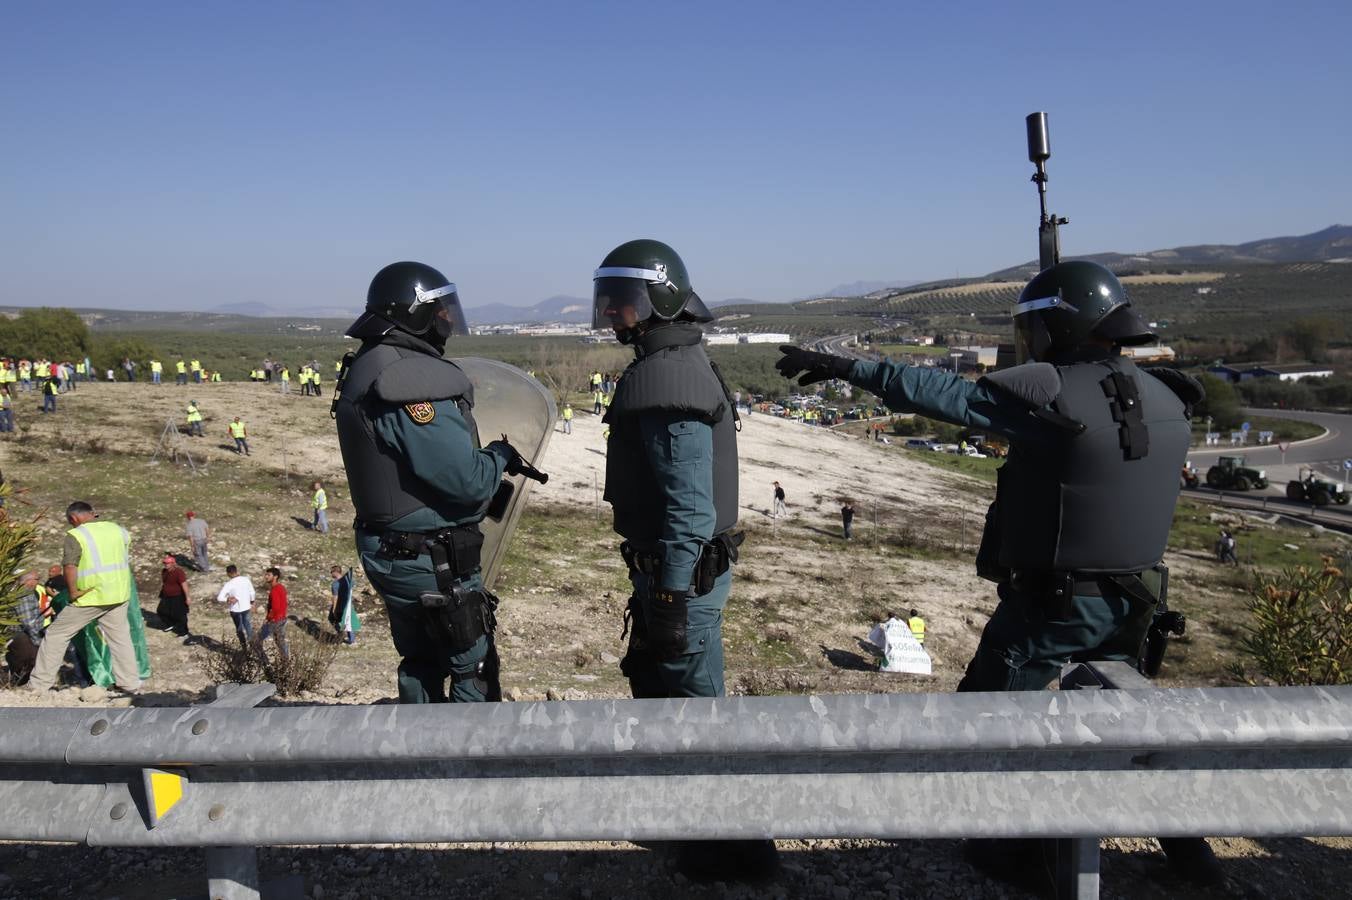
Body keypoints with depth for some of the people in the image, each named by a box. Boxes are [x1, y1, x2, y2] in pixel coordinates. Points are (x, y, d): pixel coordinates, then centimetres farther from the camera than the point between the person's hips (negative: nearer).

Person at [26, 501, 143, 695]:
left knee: (56, 634, 10)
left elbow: (69, 567, -21)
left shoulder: (75, 536, -10)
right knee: (121, 637, 14)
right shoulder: (117, 529, 7)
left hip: (90, 598, -5)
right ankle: (130, 683, 16)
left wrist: (73, 592, -9)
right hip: (119, 596, 5)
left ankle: (39, 684, 15)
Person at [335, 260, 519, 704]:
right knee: (473, 669, 6)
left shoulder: (363, 373, 7)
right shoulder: (414, 383, -25)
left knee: (421, 662, 22)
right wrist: (502, 455, -5)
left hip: (386, 547, 9)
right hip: (434, 560, -9)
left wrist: (485, 457, 11)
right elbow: (468, 479, -26)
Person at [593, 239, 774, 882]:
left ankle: (736, 843, 19)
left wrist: (671, 599, -22)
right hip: (669, 566, 10)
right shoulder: (672, 363, 10)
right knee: (653, 679, 25)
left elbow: (689, 507, -26)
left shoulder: (666, 378, -23)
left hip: (683, 574, -10)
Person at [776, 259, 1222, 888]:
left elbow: (942, 394, -21)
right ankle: (1186, 843, 34)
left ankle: (1010, 849, 22)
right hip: (1129, 599, 7)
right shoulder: (1165, 402, 1)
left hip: (1051, 602, -7)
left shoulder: (1054, 394, -20)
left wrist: (847, 369, -16)